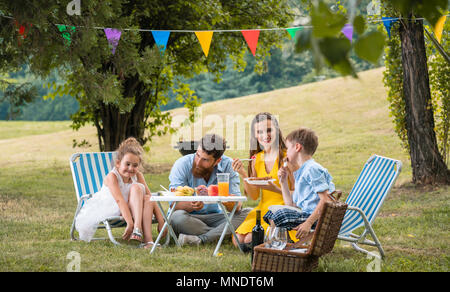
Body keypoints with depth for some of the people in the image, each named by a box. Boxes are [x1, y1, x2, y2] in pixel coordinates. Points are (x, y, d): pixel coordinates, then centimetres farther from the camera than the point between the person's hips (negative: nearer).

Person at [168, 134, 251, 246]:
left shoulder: (227, 165, -11)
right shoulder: (182, 165, -16)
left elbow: (237, 206, -16)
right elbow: (175, 205, -21)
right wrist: (192, 205, -43)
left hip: (214, 217, 2)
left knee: (247, 214, -21)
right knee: (177, 217, -36)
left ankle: (200, 239, -30)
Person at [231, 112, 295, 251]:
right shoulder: (256, 159, 7)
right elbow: (254, 196, 5)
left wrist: (276, 189, -27)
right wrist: (243, 174, -8)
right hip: (263, 209, 6)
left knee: (250, 240, -21)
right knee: (238, 240, -11)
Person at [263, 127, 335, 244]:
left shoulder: (312, 169, -11)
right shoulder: (299, 173, 20)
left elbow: (325, 200, -19)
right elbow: (291, 204, 22)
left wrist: (308, 223, -26)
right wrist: (283, 181, 18)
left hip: (317, 217, -10)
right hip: (305, 214, 10)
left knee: (281, 215, -25)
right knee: (270, 214, 14)